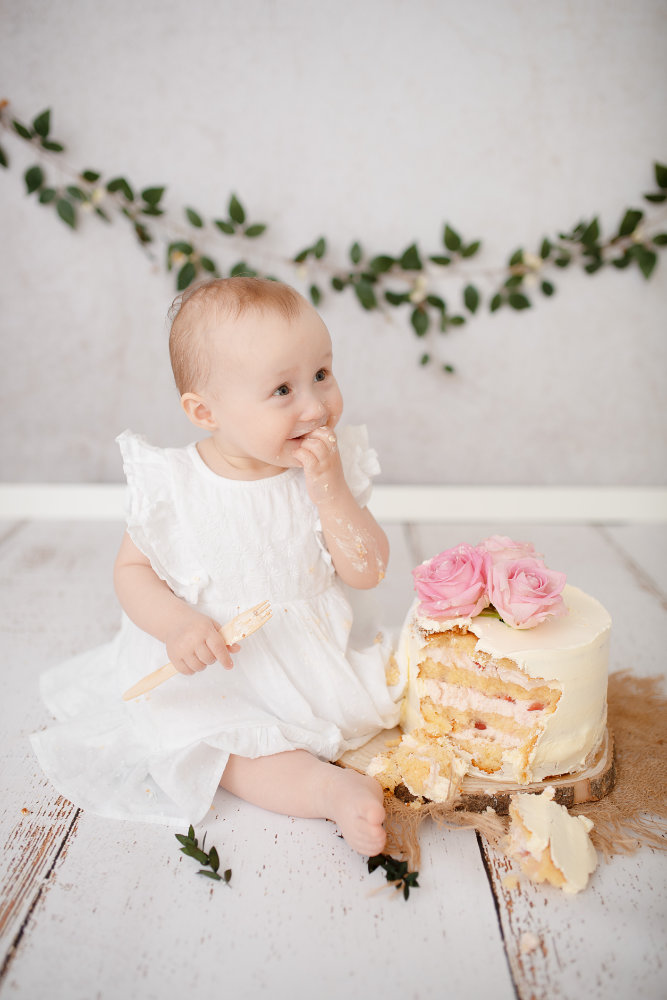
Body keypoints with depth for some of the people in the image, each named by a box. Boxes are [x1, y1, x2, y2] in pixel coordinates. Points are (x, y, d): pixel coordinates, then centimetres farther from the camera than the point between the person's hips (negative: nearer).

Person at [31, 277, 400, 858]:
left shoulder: (334, 470, -8)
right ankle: (332, 789, -25)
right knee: (216, 741, -25)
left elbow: (367, 572, -10)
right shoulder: (173, 485, -13)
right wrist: (176, 623, -23)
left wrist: (330, 490, -23)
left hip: (316, 655, 3)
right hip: (213, 665, -2)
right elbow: (132, 568, -4)